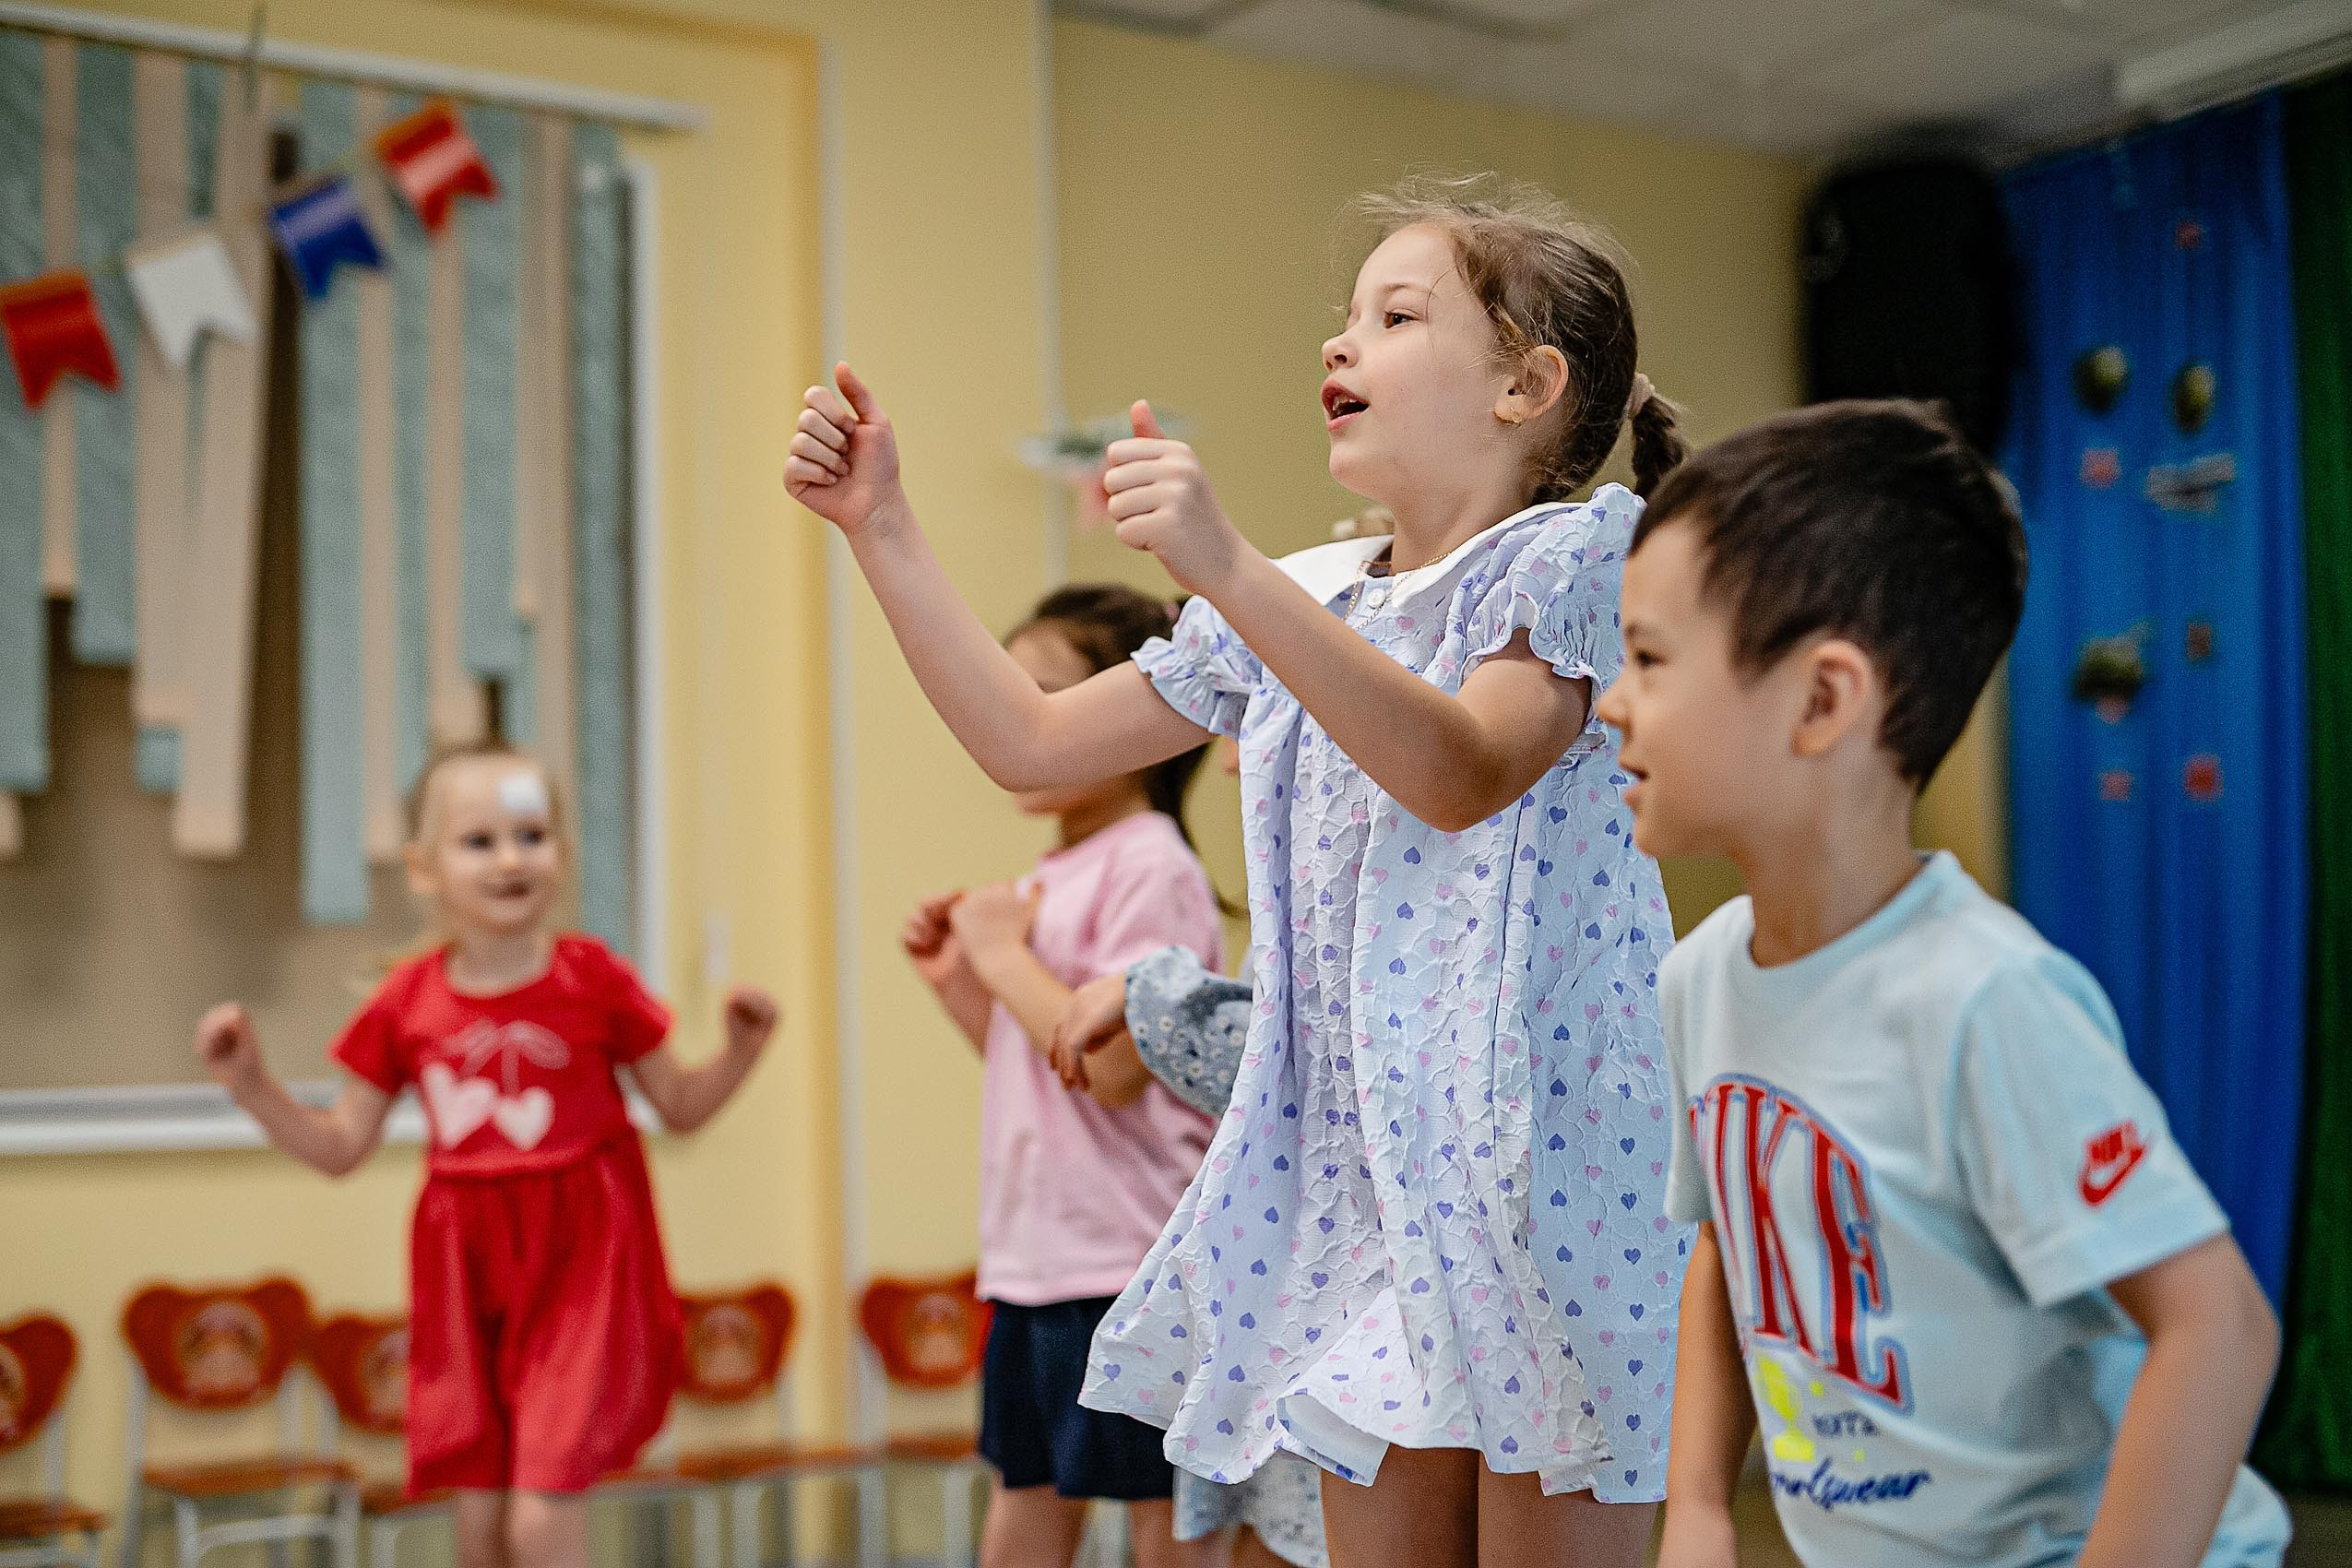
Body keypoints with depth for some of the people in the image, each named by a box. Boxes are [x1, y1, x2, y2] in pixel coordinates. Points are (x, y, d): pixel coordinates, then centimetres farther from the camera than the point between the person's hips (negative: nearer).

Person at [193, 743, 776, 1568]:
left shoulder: (591, 979, -5)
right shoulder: (406, 1003, 1)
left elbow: (682, 1105, 5)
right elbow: (341, 1147, 10)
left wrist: (741, 1049, -13)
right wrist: (251, 1082, -2)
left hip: (580, 1262, -3)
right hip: (465, 1276, 3)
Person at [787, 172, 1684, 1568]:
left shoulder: (1573, 555, -5)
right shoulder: (1301, 602, 13)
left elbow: (1462, 772, -26)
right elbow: (1033, 741, 15)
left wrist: (1228, 568, -33)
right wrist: (883, 528, 12)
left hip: (1536, 1153, -6)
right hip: (1350, 1163, 6)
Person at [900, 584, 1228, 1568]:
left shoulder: (1150, 869, -12)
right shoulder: (1051, 878, 14)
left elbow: (1113, 1066, -23)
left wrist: (1005, 957, -13)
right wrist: (958, 978, 9)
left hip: (1129, 1258, -9)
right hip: (1034, 1255, 9)